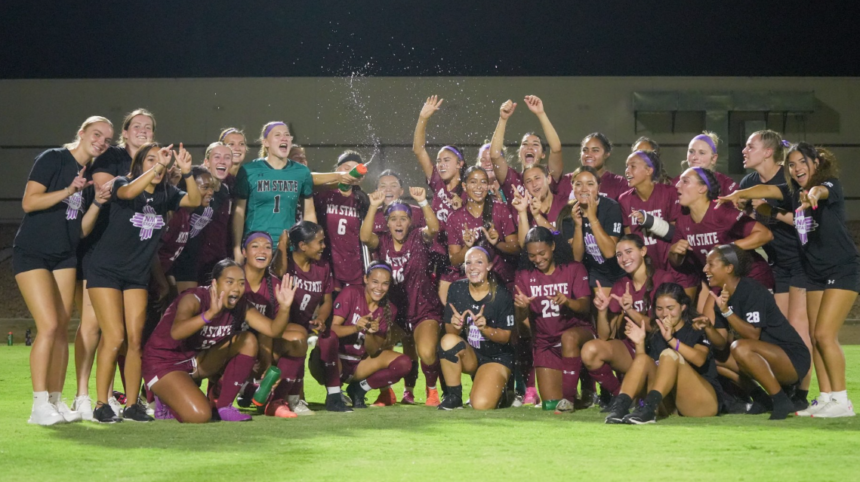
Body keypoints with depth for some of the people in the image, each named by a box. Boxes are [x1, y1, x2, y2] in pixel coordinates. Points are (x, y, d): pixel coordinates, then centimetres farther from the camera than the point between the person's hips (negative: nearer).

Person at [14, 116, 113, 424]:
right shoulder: (52, 159, -8)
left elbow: (82, 229, 9)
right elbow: (29, 202, -18)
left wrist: (97, 203, -7)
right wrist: (68, 191, -26)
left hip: (65, 257, 7)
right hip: (32, 254, -7)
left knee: (62, 329, 3)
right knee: (48, 326, -16)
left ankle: (56, 401, 8)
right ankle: (39, 405, -12)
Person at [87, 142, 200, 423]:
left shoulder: (165, 194, 3)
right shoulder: (122, 184, -9)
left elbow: (194, 200, -13)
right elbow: (129, 192, -34)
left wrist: (187, 171, -25)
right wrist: (159, 165, -39)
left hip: (137, 275, 4)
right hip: (105, 271, -4)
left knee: (135, 340, 1)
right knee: (114, 338, -12)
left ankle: (132, 404, 10)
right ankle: (101, 405, -3)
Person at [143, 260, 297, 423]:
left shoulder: (240, 306, -7)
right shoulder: (194, 299, -26)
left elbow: (273, 330, -14)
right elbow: (176, 333, -46)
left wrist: (284, 308, -35)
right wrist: (210, 313, -62)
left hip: (196, 360, 7)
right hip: (163, 363, -7)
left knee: (248, 341, -10)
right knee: (199, 415, -28)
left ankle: (224, 407, -3)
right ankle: (167, 404, 6)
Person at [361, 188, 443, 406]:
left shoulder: (418, 238, -2)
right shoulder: (382, 242, 1)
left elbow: (434, 228, -24)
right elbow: (365, 237, -21)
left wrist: (423, 202, -34)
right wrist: (373, 207, -30)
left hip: (424, 310, -2)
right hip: (393, 312, 3)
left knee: (427, 353, -26)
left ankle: (431, 389, 6)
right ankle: (386, 391, 13)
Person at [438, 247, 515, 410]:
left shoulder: (501, 295, -14)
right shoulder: (457, 289, -6)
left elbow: (505, 336, -9)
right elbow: (449, 330, -5)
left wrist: (485, 328, -29)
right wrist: (455, 326, -29)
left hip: (496, 357, -2)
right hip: (468, 355, 2)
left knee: (481, 405, -25)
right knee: (448, 340, -32)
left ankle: (497, 386, 14)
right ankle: (453, 397, -14)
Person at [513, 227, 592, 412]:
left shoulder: (573, 269, 1)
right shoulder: (524, 275, 6)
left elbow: (585, 306, -11)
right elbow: (522, 317, -3)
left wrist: (567, 302, -33)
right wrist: (522, 307, -28)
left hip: (578, 331, -3)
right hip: (546, 343, 3)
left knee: (569, 337, -40)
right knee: (550, 403, -6)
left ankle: (568, 397, -33)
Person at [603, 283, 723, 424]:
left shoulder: (696, 331, 5)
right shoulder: (655, 336, 16)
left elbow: (700, 359, -16)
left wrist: (671, 339, -28)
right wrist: (640, 343, -7)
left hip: (705, 403, -3)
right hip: (669, 405, 3)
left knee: (669, 355, -25)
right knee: (643, 359, -16)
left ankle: (649, 409, -47)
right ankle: (619, 406, -41)